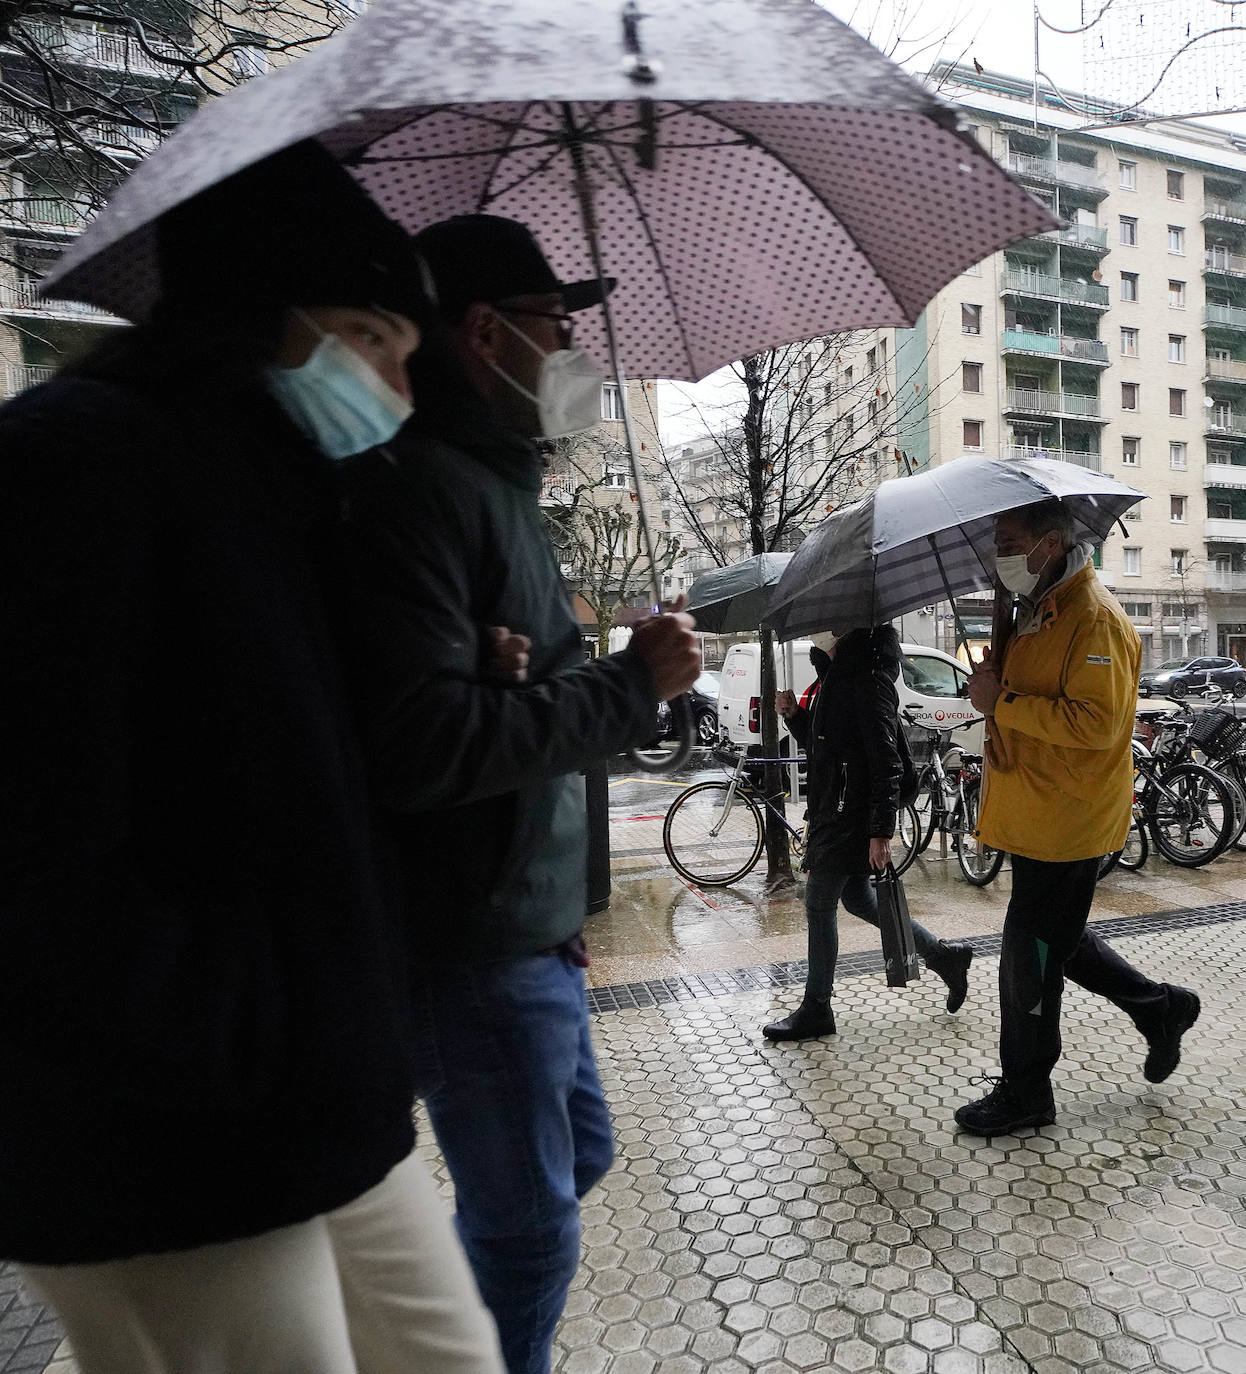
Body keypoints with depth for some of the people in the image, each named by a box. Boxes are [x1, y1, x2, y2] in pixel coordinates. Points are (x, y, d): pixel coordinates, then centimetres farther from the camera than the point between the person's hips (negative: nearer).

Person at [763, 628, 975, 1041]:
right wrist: (794, 715, 3)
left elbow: (887, 762, -22)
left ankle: (815, 1011, 15)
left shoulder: (869, 680, -18)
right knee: (857, 898, 19)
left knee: (819, 907, 0)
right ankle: (944, 955, 33)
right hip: (832, 813, 10)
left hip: (852, 817, -10)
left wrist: (881, 832, -23)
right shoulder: (835, 674, 12)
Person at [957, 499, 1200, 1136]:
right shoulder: (1037, 611, 13)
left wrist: (1004, 702, -23)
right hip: (1035, 814, 10)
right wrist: (993, 683, 4)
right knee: (1056, 937, 21)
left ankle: (1025, 1092, 16)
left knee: (1031, 952, 0)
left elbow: (1096, 722, -26)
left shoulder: (1095, 618, -17)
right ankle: (1159, 1007, 38)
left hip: (1065, 820, -10)